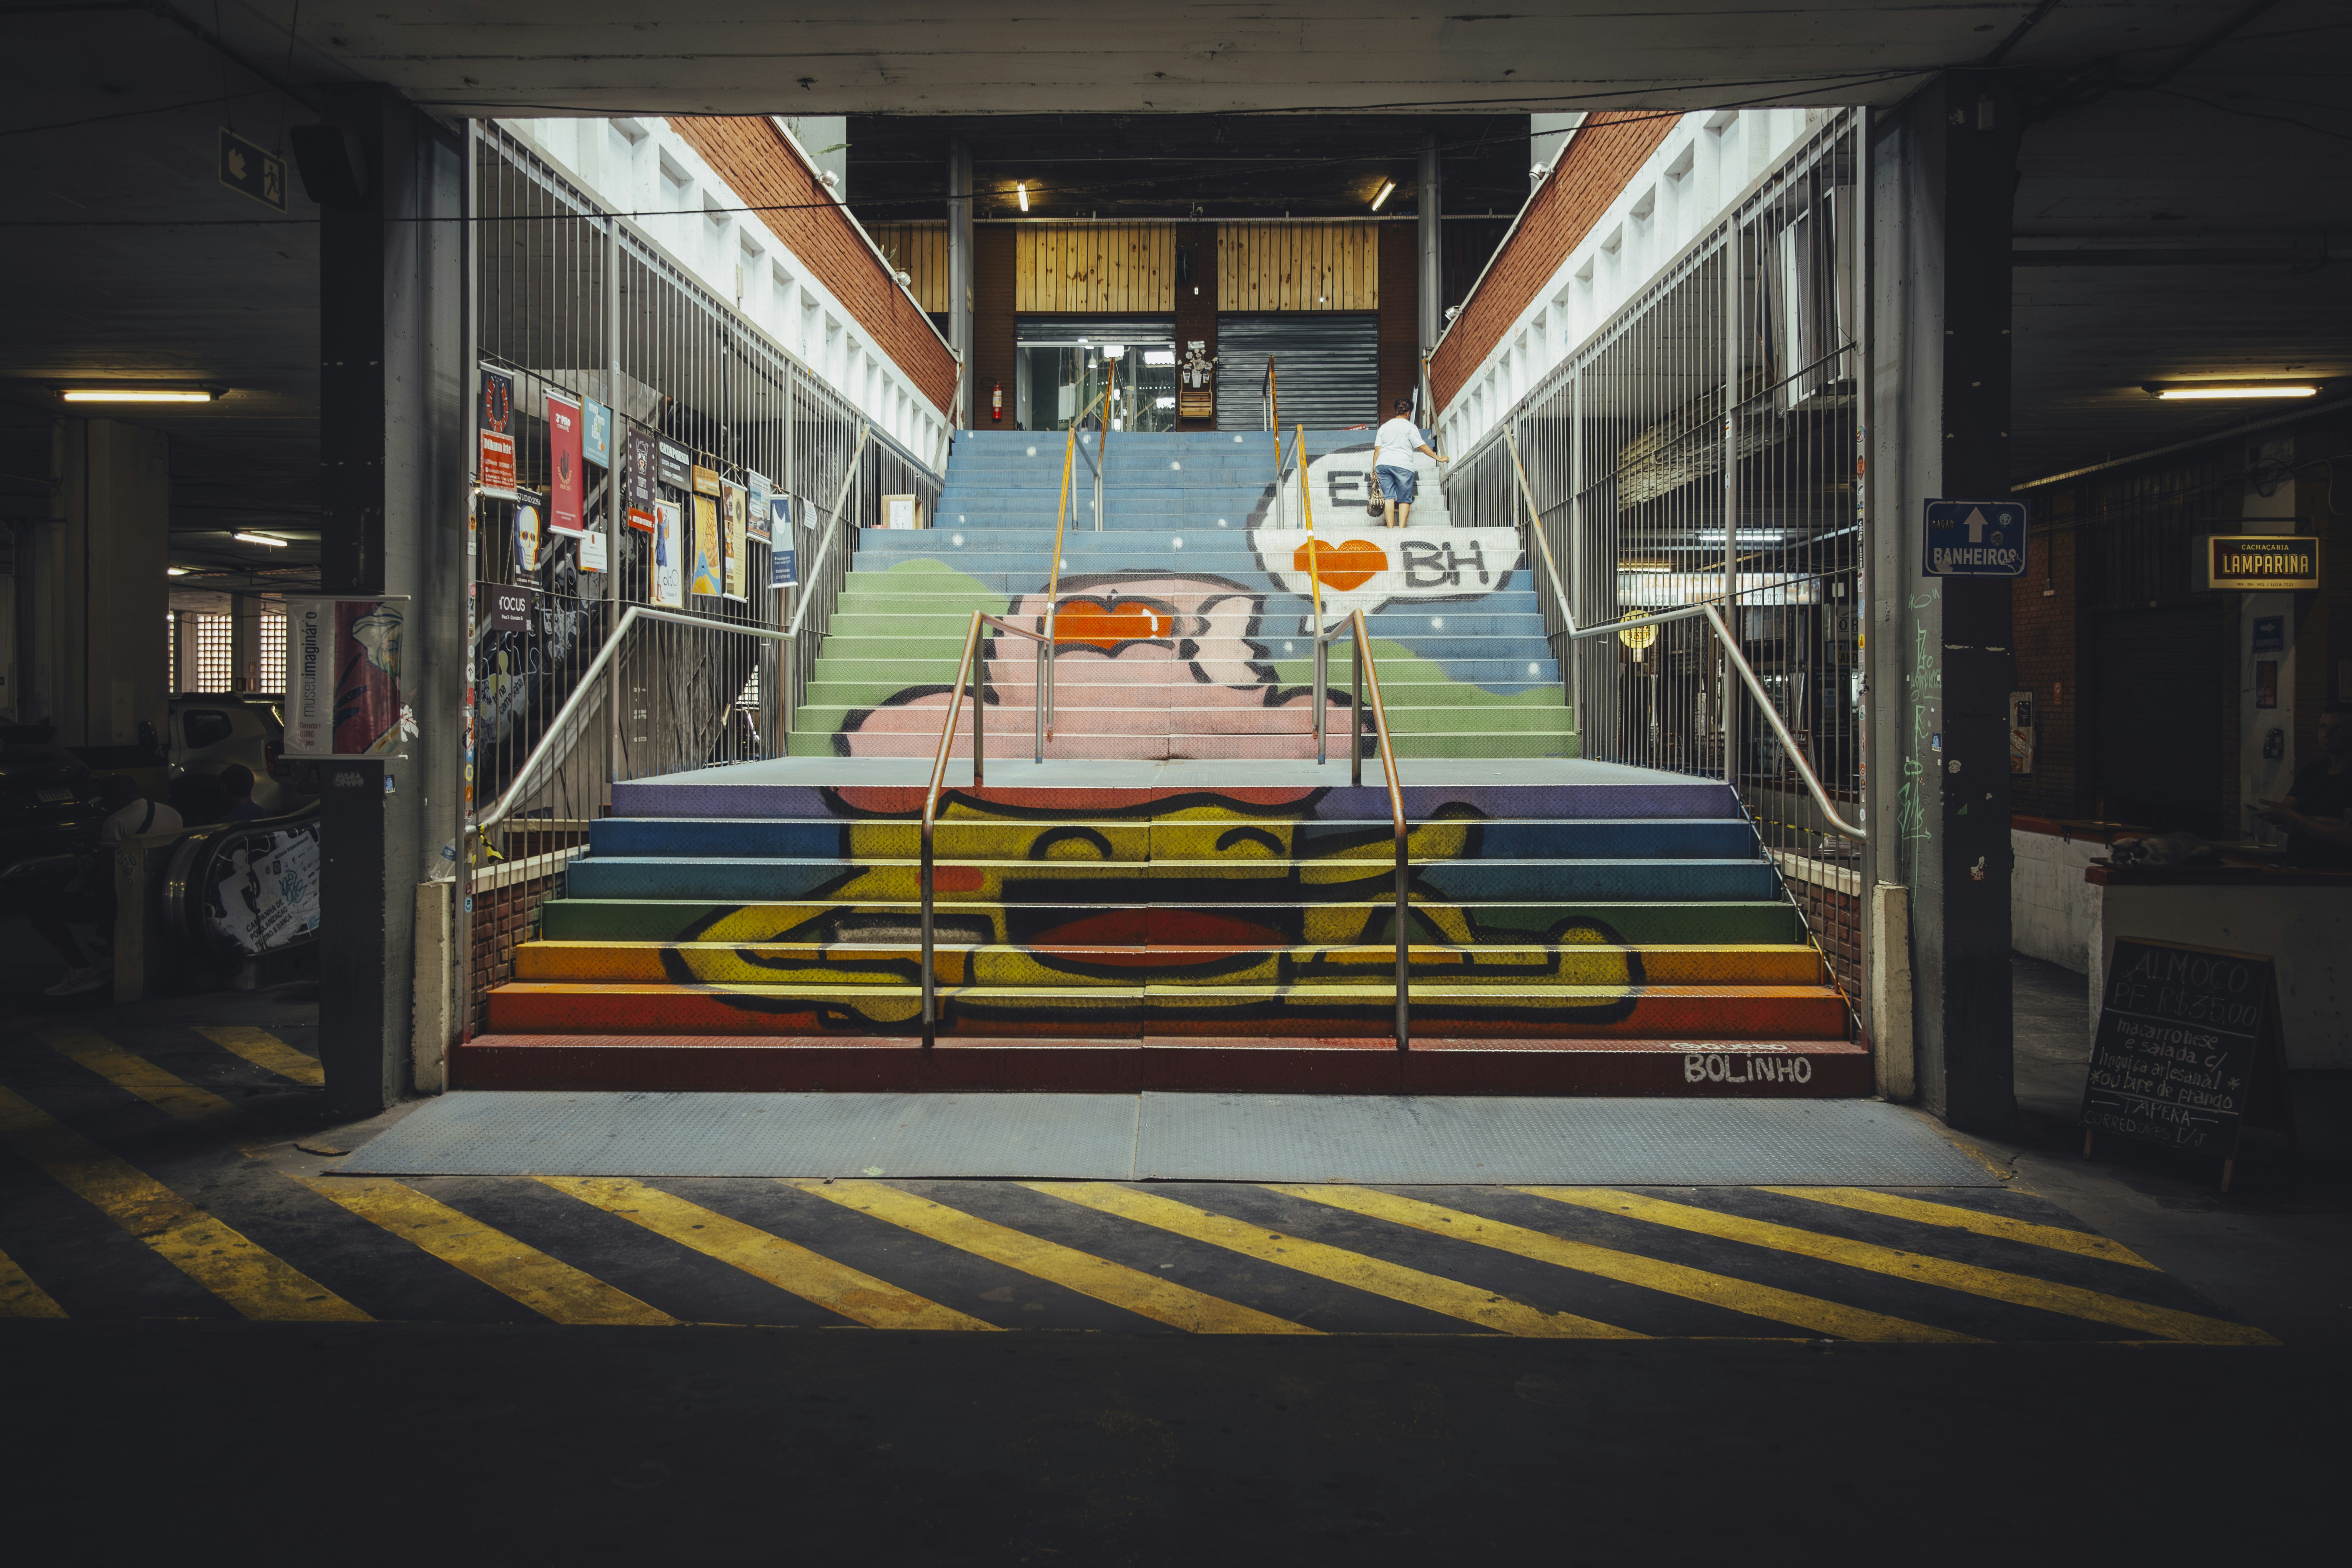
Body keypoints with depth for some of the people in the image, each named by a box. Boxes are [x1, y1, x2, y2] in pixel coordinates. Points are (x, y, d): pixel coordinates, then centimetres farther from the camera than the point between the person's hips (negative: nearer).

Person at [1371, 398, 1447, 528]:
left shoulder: (1384, 427, 16)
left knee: (1389, 498, -1)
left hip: (1383, 464, 4)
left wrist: (1374, 468, 14)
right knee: (1404, 500, 2)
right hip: (1403, 465, -4)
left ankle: (1390, 530, -9)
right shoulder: (1410, 427, 3)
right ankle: (1402, 529, -9)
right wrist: (1439, 458, 4)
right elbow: (1422, 447, -1)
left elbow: (1377, 449, 11)